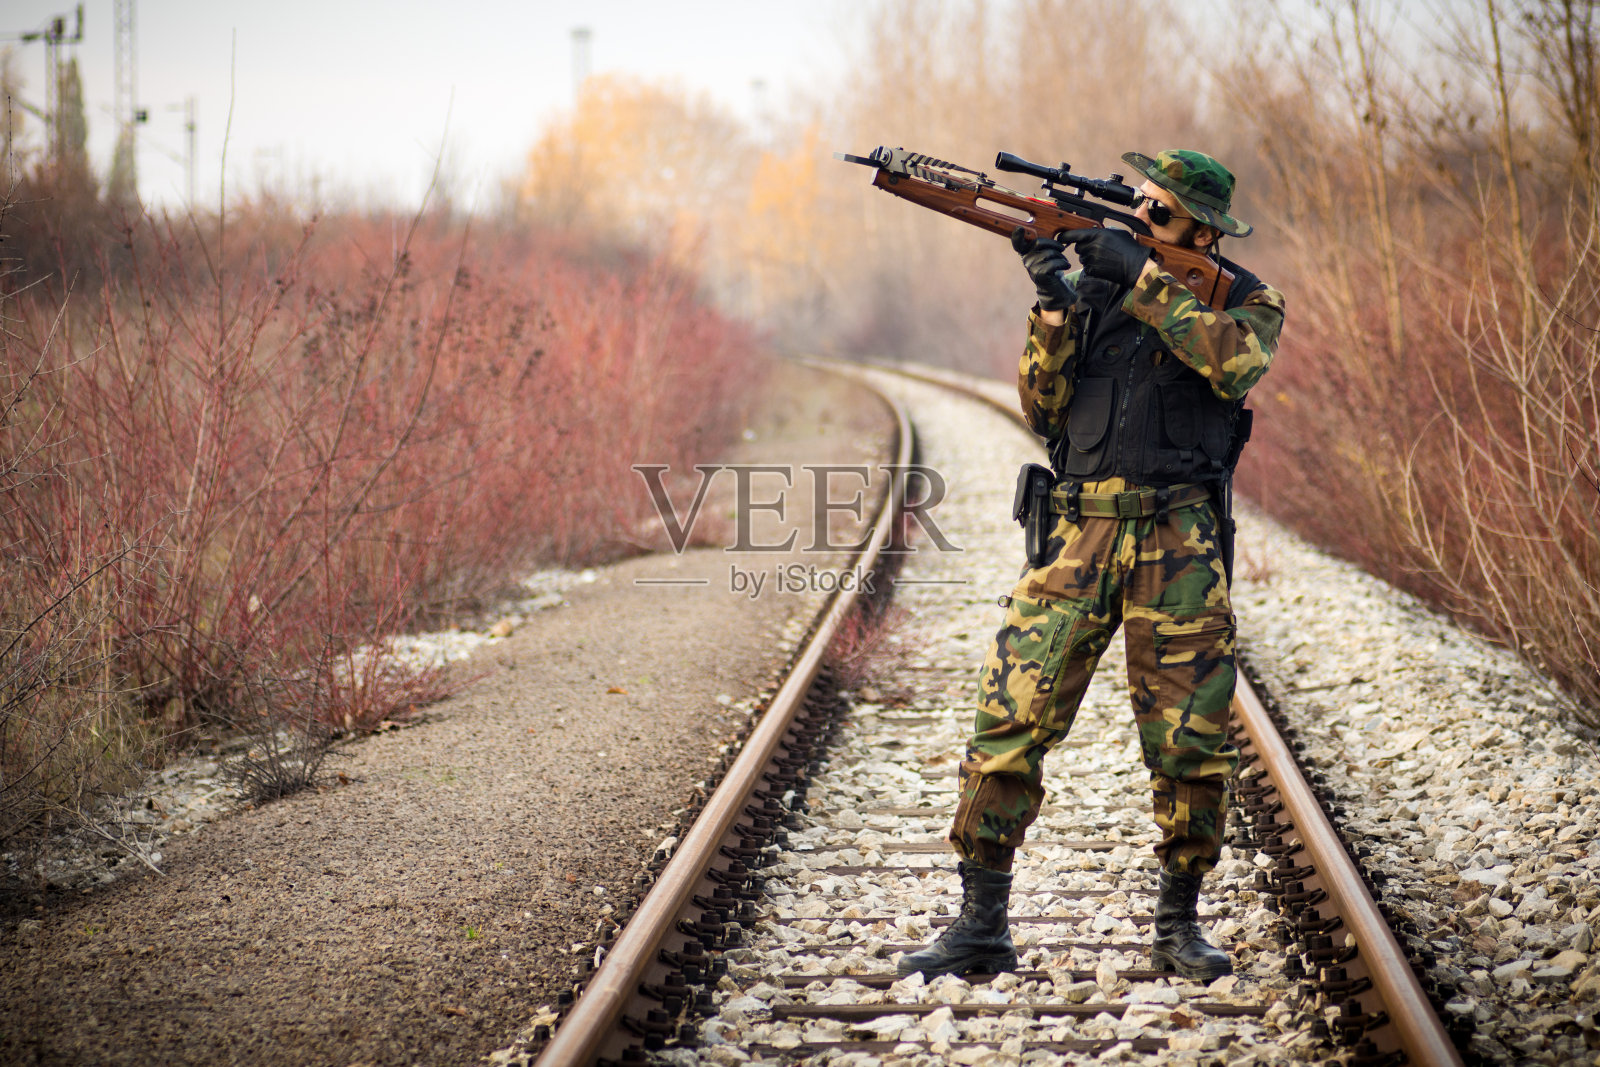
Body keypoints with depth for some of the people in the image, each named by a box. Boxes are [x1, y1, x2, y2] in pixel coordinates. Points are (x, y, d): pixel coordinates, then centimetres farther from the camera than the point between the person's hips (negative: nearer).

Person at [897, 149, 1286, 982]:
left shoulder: (1240, 299, 6)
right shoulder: (1088, 288, 12)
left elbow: (1236, 362, -18)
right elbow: (1045, 409, 5)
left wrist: (1144, 280, -16)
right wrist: (1054, 305, -8)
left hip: (1180, 546, -2)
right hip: (1078, 533, 2)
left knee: (1191, 745, 0)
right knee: (1009, 724, -6)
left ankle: (1179, 927, 16)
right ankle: (981, 928, 0)